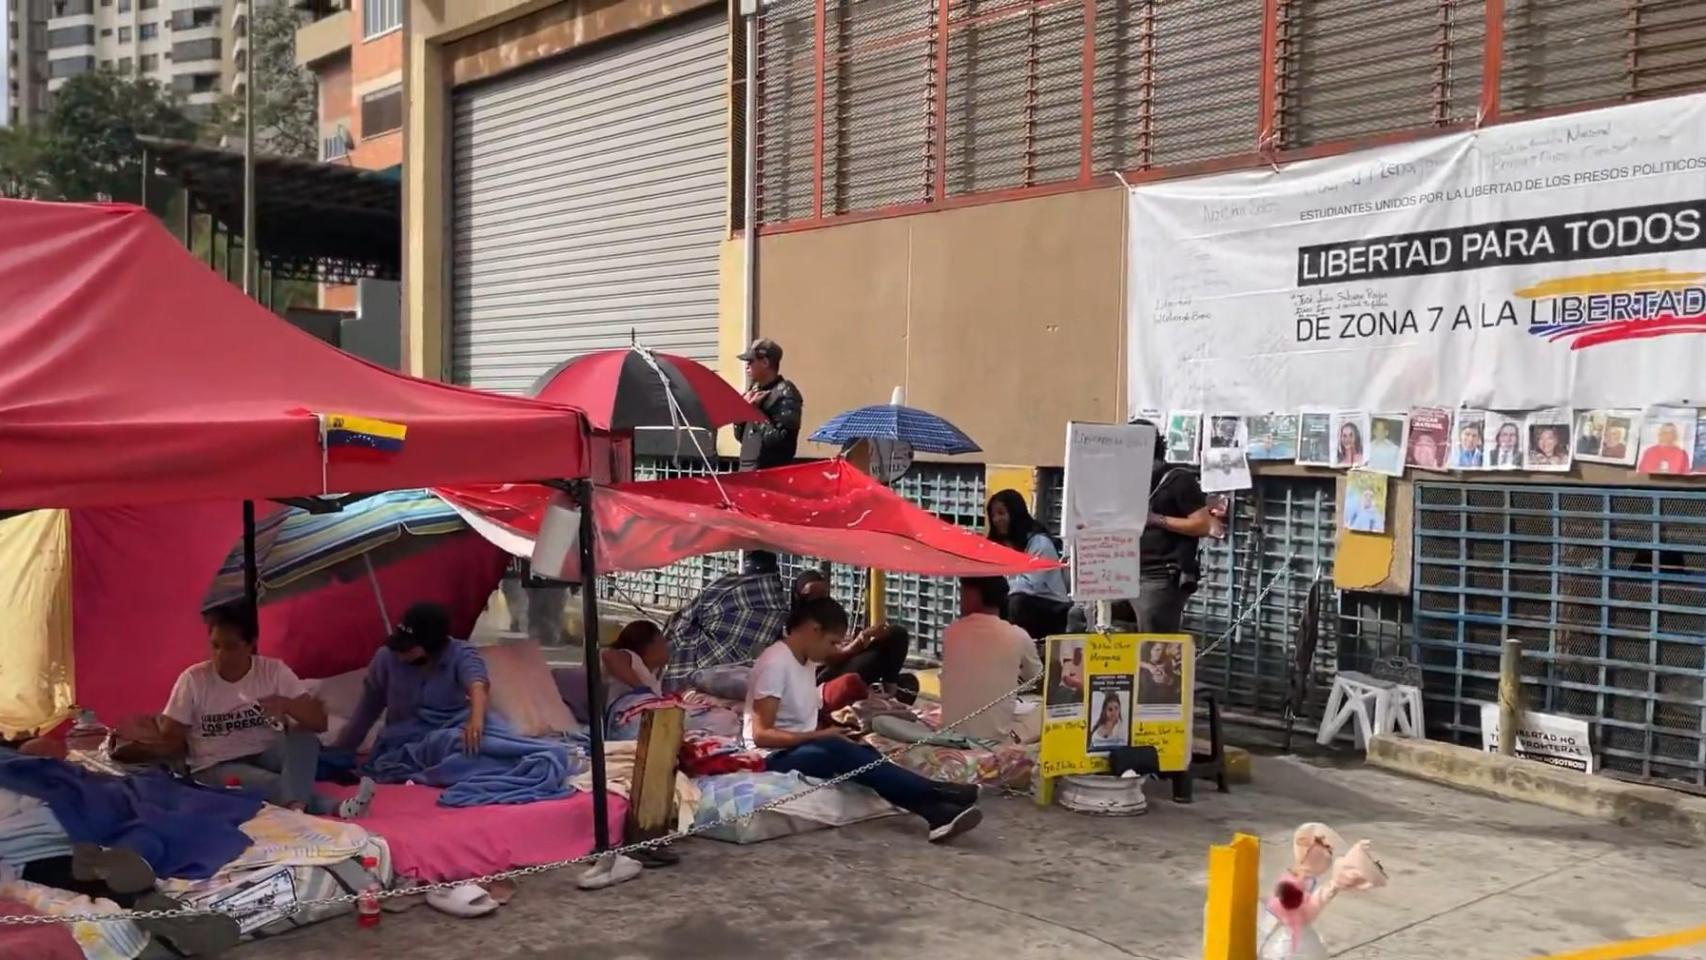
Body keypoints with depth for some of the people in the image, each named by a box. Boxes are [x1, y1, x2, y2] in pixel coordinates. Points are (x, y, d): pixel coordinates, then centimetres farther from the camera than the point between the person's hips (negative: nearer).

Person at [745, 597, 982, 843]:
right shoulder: (775, 664, -15)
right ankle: (934, 794, -37)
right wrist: (821, 736, -21)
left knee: (865, 754, -20)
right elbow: (761, 735, -20)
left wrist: (831, 733, -4)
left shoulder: (806, 662, 13)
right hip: (775, 758, -8)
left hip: (805, 749, 8)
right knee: (838, 752, -34)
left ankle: (935, 812, -38)